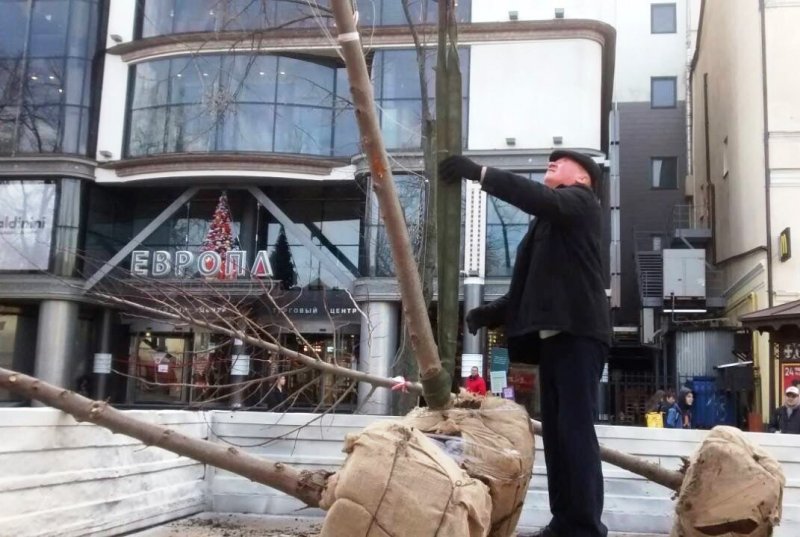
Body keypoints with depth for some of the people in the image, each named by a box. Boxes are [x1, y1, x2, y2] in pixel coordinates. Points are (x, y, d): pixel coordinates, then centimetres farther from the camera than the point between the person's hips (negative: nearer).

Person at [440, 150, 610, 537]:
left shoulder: (581, 200, 5)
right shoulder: (549, 222, 26)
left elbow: (544, 200, -19)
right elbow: (532, 285, 22)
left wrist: (480, 172, -21)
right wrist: (491, 313, 9)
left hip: (577, 331, -8)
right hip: (553, 334, 8)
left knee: (576, 429, -12)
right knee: (556, 431, 6)